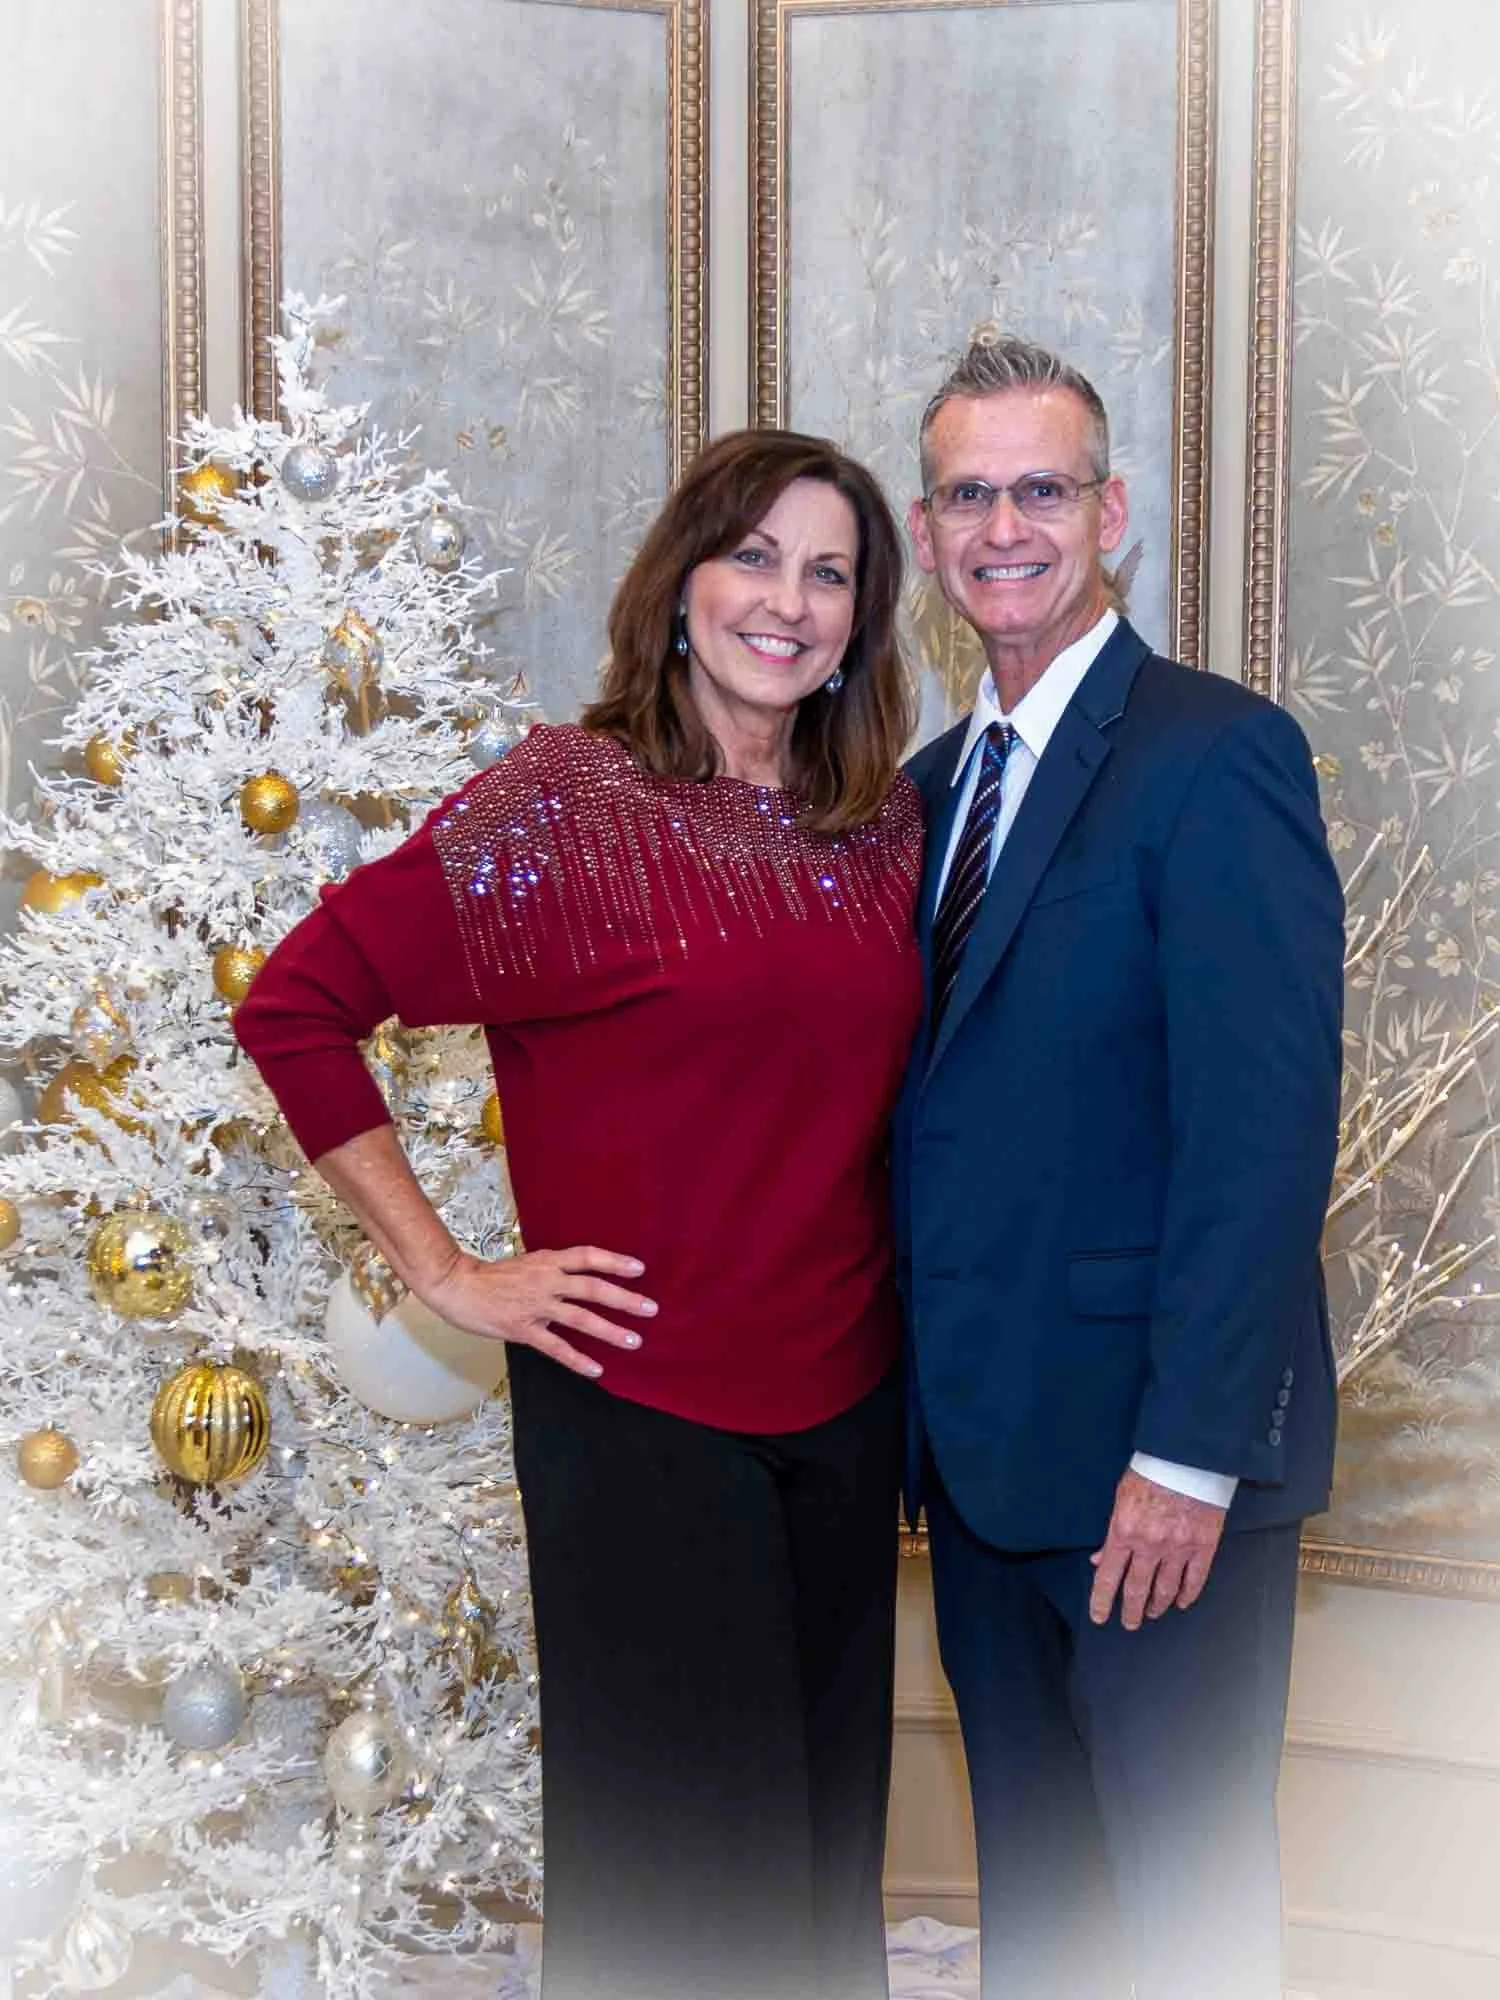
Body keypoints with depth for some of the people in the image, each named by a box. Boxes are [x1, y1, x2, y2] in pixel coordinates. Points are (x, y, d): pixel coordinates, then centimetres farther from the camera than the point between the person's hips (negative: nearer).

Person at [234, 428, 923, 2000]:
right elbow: (293, 1004, -12)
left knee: (826, 1817, 18)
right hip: (641, 1402, -5)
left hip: (848, 1397, 5)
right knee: (678, 1855, 7)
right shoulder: (566, 804, -11)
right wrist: (446, 1274, -12)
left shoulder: (888, 824, 4)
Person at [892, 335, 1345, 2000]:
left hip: (1152, 1450, -7)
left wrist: (1190, 1452, -22)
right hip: (982, 1434, 7)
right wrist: (928, 1414, 7)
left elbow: (1265, 1127, -19)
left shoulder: (1217, 754, -13)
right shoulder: (936, 779, 12)